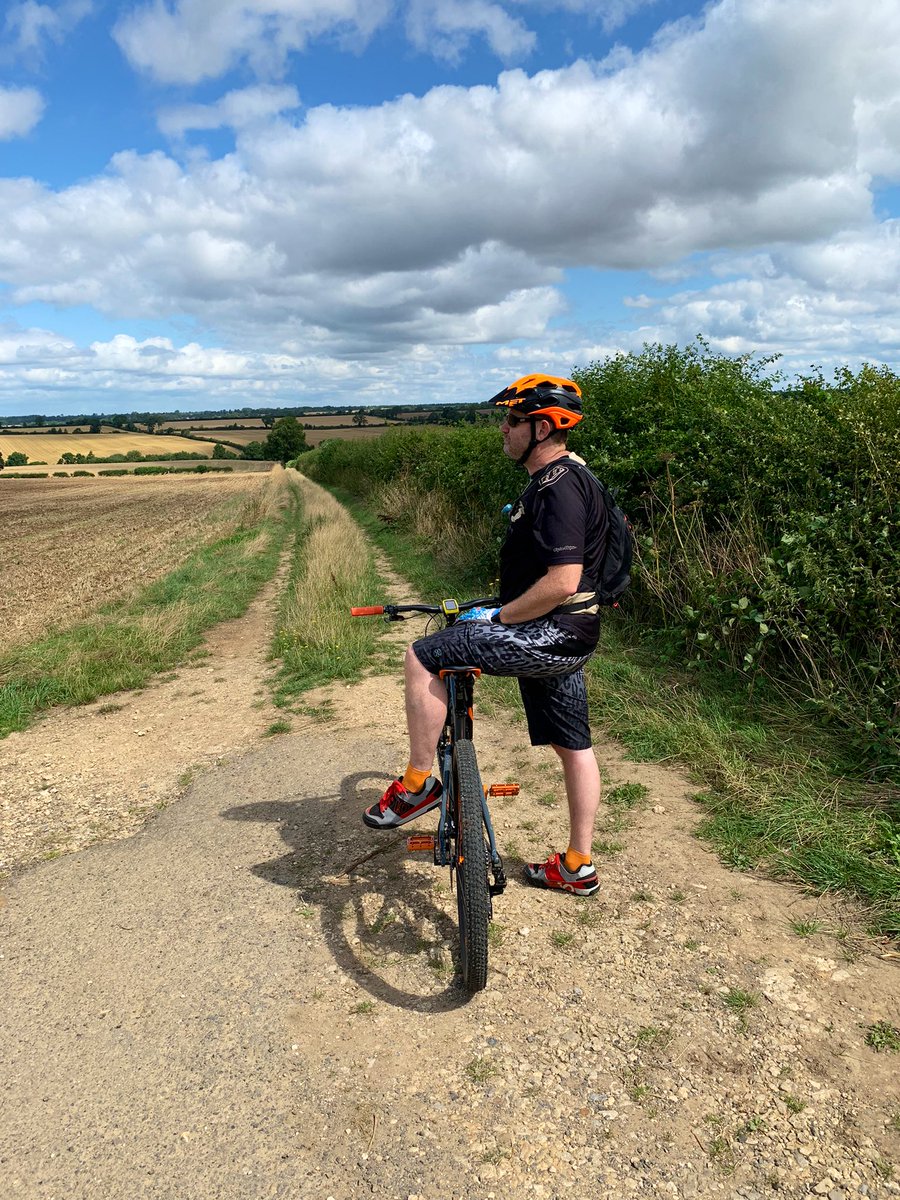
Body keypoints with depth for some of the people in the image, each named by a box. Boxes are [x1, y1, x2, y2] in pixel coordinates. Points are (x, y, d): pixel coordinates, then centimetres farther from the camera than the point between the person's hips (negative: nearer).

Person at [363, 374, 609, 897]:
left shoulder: (559, 486, -18)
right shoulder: (561, 477, 15)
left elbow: (562, 582, -26)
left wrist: (496, 617, -16)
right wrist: (501, 611, 23)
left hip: (550, 635, -11)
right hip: (565, 640, 11)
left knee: (424, 657, -12)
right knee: (574, 745, 16)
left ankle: (419, 783, 1)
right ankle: (578, 866, 30)